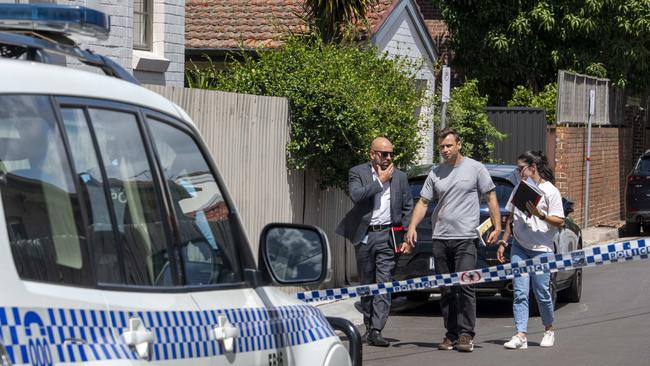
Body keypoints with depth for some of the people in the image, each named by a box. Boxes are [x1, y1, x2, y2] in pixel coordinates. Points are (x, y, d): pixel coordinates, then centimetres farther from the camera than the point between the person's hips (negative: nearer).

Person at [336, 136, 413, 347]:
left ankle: (376, 331, -13)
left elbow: (408, 209, 11)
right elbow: (356, 195, -16)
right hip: (364, 235, 0)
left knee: (384, 284, -9)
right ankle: (369, 326, 21)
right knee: (367, 283, 9)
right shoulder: (358, 173, 3)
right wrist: (380, 181, -11)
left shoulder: (400, 177, 9)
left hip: (387, 236, 0)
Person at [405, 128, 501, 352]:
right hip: (440, 239, 5)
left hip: (465, 238, -5)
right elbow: (423, 202, 11)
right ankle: (451, 334, 13)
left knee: (464, 287, -12)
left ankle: (466, 334, -8)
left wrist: (497, 226, -3)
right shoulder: (435, 173, 12)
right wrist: (412, 226, -3)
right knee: (446, 291, 7)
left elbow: (491, 198, 4)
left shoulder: (475, 168, 1)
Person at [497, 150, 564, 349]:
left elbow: (559, 221, -8)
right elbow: (511, 218, 20)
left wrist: (539, 214, -21)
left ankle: (549, 330, 22)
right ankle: (520, 335, -10)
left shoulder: (550, 191, -4)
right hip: (519, 248, 5)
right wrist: (503, 242, 15)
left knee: (542, 293, 0)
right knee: (520, 293, -5)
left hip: (542, 249, -5)